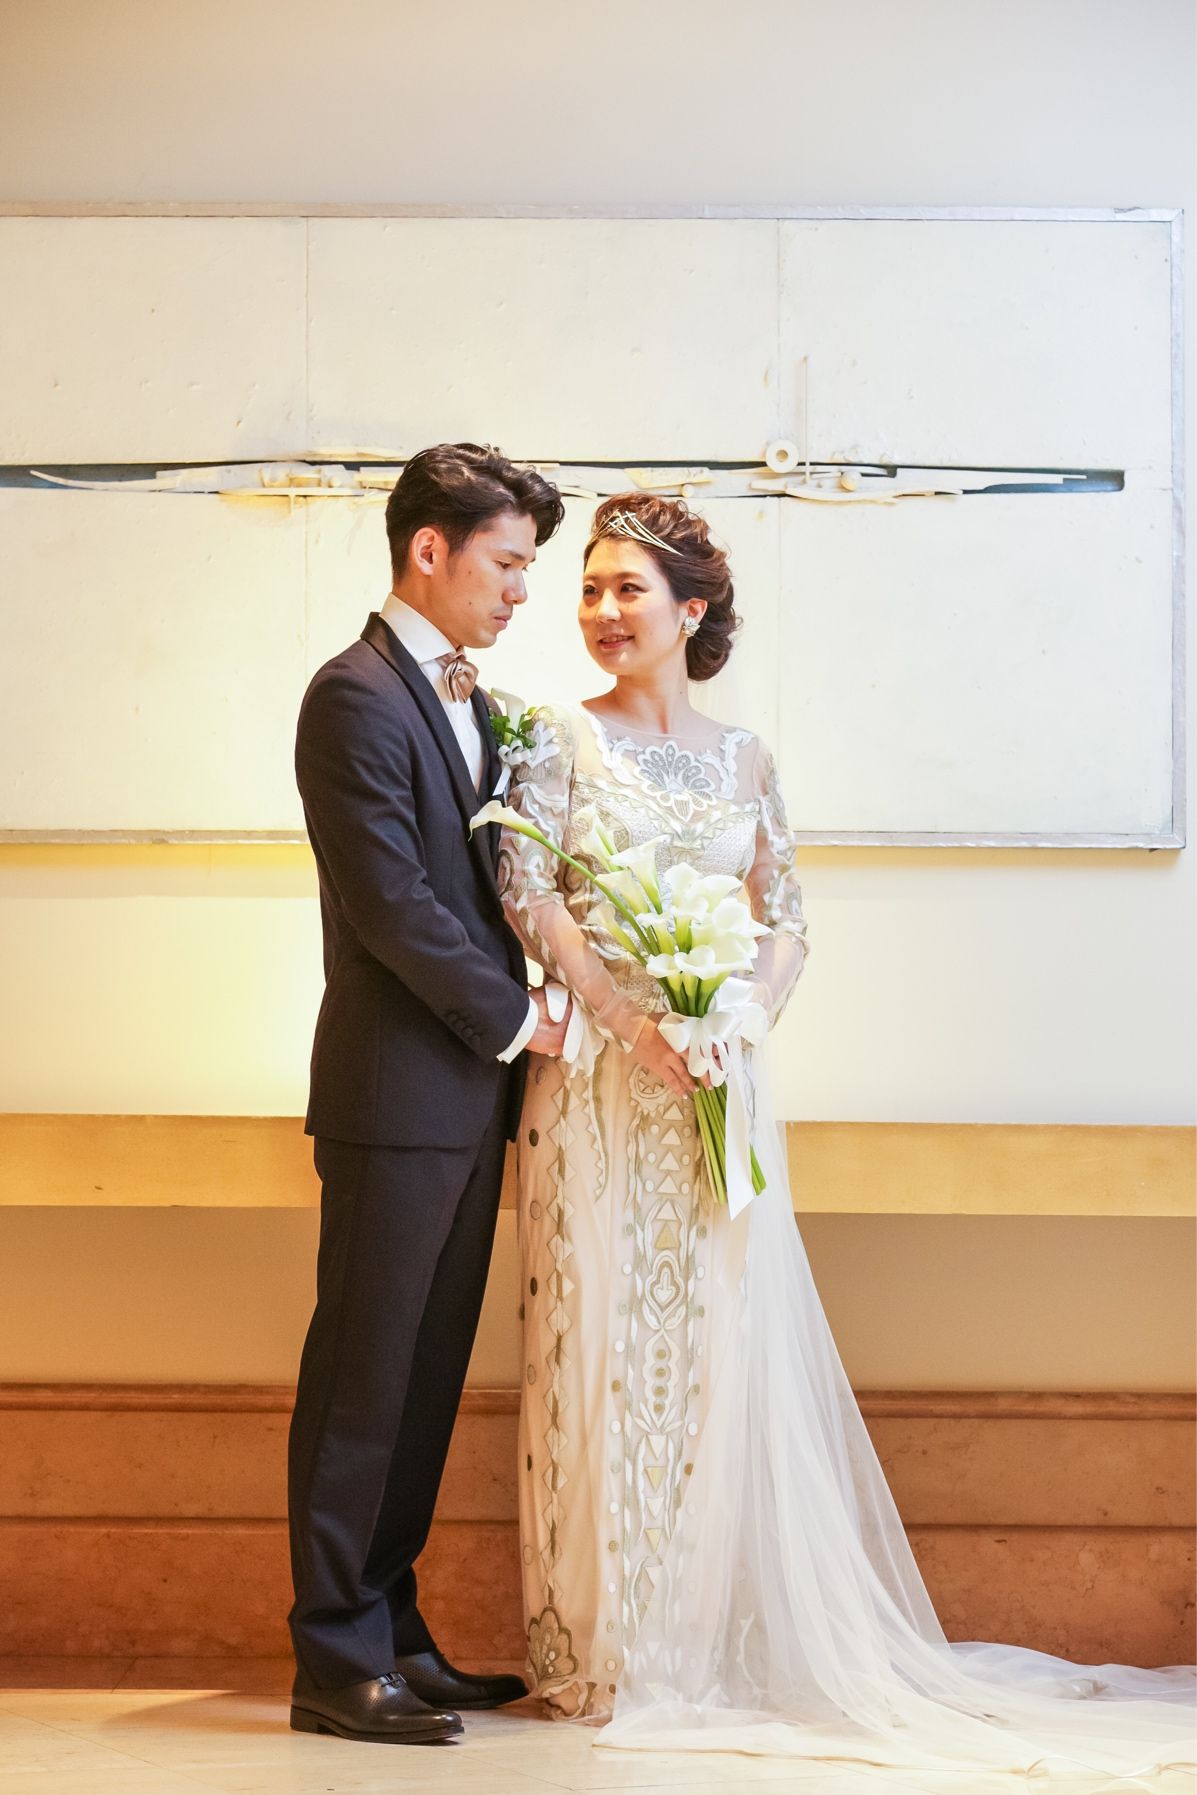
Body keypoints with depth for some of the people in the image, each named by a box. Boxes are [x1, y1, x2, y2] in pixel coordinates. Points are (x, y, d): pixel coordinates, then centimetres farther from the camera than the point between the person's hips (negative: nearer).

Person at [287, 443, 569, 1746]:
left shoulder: (469, 700, 16)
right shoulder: (358, 696, -12)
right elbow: (391, 903, -18)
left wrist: (515, 1022, 5)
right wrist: (518, 1019, -10)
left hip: (471, 1092, 9)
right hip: (395, 1095, -9)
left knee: (428, 1376, 12)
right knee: (363, 1379, -2)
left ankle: (392, 1631, 20)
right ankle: (338, 1660, 5)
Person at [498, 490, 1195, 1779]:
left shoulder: (742, 756, 12)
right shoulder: (563, 738, 3)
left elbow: (788, 925, 11)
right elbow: (527, 892, -8)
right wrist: (627, 1017, -16)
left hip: (714, 1082, 3)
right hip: (598, 1082, -3)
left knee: (725, 1349, 2)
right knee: (602, 1345, -2)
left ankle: (723, 1643, 12)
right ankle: (604, 1650, 6)